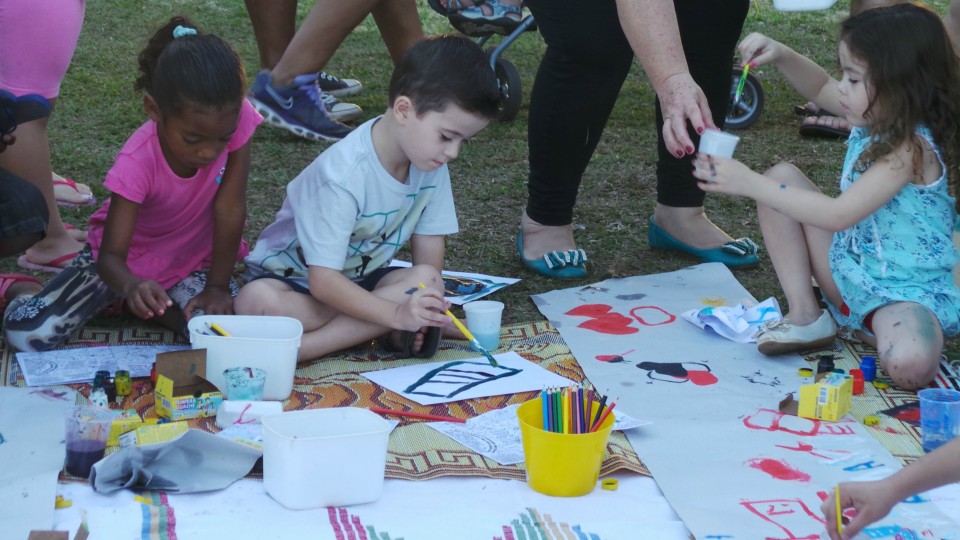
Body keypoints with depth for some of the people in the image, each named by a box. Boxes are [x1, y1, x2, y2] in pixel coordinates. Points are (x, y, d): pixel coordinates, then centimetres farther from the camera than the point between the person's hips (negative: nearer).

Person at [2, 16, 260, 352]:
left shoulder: (237, 119, -27)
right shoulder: (137, 163, -32)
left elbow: (230, 209, -20)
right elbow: (110, 256, -31)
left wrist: (217, 288, -20)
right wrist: (132, 285, -53)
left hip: (194, 256, 3)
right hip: (130, 255, -2)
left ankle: (132, 304, -1)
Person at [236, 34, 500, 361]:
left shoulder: (430, 163, -9)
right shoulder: (343, 175, -29)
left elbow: (428, 241, -2)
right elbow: (323, 280, -30)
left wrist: (421, 309, -22)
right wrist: (397, 314, -43)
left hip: (361, 279, 6)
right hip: (294, 280, -6)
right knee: (257, 301, -38)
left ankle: (289, 348, -27)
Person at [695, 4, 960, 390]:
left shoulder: (911, 148, -27)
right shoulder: (875, 116, -2)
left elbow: (838, 215, -32)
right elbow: (819, 89, 19)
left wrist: (750, 183, -28)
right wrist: (781, 55, -2)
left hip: (908, 294, -8)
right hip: (850, 268, 9)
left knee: (910, 366, -39)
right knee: (782, 176, -1)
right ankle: (805, 316, 0)